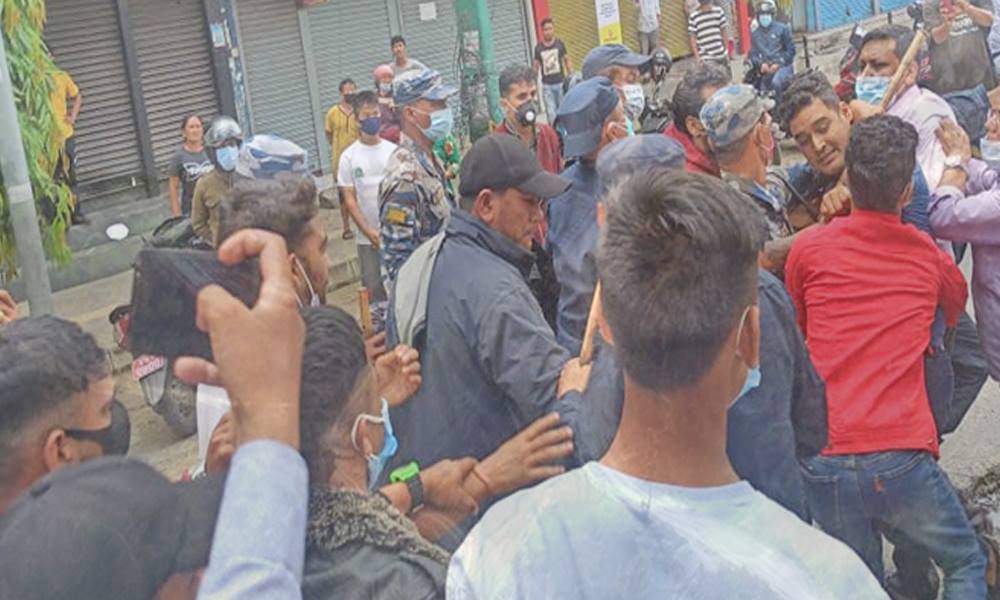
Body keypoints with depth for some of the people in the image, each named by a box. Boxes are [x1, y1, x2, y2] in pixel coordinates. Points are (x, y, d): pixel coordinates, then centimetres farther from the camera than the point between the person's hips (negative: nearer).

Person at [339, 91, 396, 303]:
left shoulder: (393, 151, 1)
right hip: (368, 238, -1)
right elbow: (349, 199, -2)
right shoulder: (349, 156, -2)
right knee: (375, 289, 4)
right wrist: (368, 231, -10)